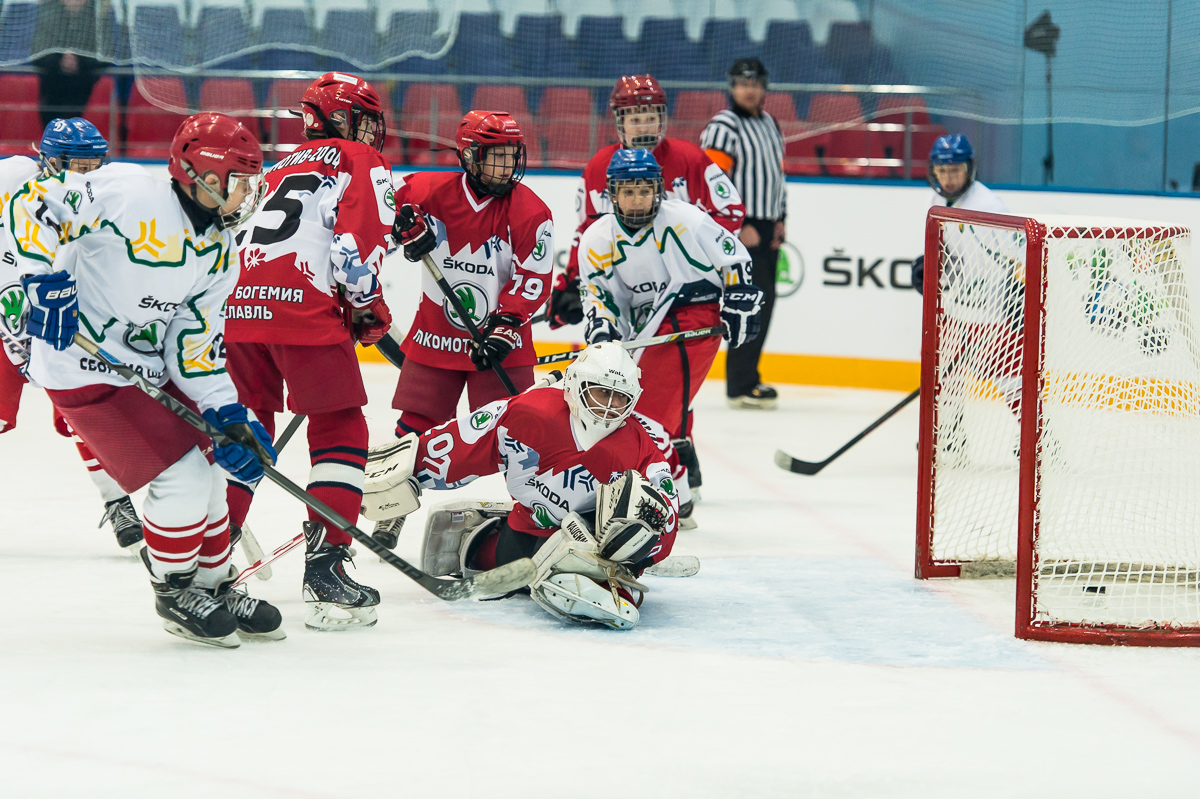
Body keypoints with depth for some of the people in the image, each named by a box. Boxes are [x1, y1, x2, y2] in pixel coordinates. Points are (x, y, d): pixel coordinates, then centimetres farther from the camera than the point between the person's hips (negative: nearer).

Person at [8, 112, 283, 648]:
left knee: (208, 463, 12)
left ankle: (214, 584, 32)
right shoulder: (131, 196, -23)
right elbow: (33, 203, -20)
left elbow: (194, 344, 2)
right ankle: (175, 592, 11)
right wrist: (46, 278, -26)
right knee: (181, 476, -11)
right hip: (83, 371, -9)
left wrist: (228, 416, -10)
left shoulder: (219, 257, 1)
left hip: (148, 367, 9)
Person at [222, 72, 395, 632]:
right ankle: (325, 565, -7)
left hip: (238, 306, 6)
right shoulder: (361, 163, 11)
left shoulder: (282, 170, 33)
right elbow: (362, 237, -6)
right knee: (340, 431, 2)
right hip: (304, 309, -6)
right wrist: (366, 305, 8)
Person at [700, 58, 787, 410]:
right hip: (738, 227, -9)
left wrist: (781, 219, 16)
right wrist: (739, 226, -19)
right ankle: (741, 386, -12)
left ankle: (746, 376, 19)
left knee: (764, 302, 10)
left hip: (766, 229, 9)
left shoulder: (769, 124, 17)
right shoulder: (724, 127, -11)